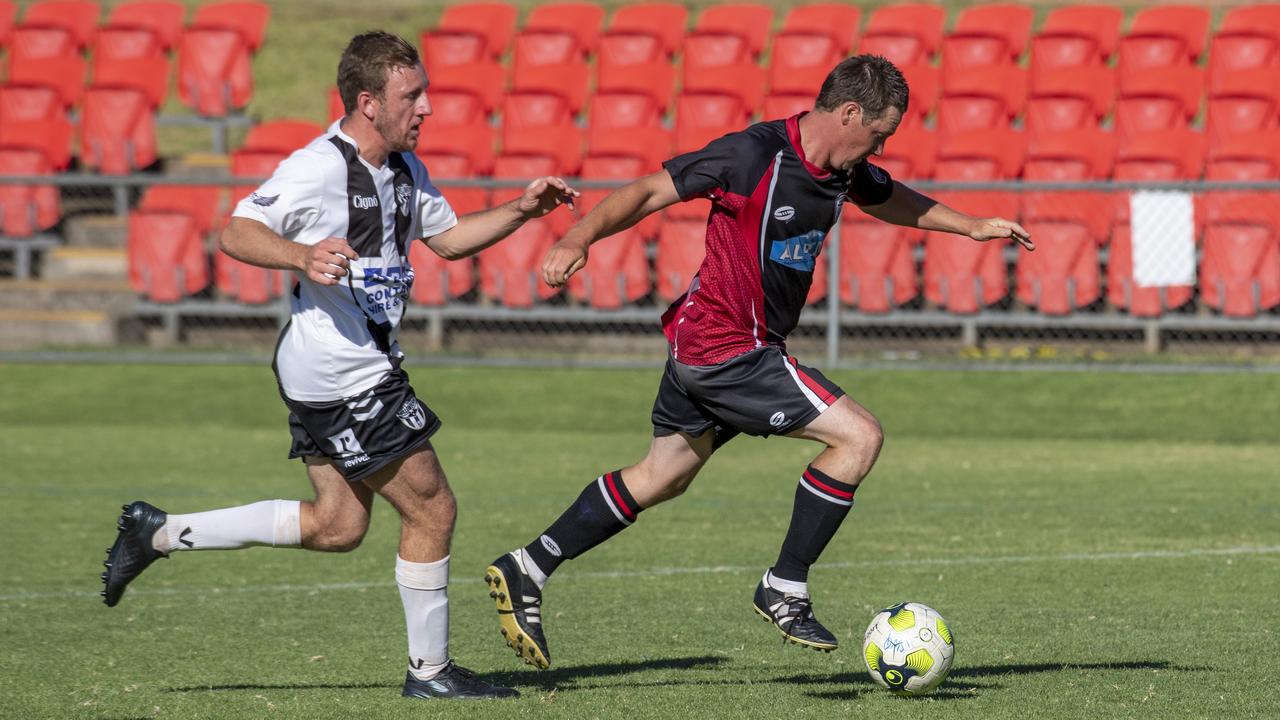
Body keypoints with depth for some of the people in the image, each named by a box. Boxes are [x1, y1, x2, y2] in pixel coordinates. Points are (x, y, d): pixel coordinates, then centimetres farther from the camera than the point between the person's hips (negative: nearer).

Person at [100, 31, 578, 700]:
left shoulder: (404, 168, 12)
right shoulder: (318, 168, -17)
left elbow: (448, 236, 23)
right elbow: (236, 234, -17)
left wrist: (521, 210, 10)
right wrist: (302, 256, -34)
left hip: (361, 365, 10)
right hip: (342, 375, -10)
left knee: (337, 526, 15)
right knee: (432, 511, -4)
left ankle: (157, 533, 20)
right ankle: (430, 670, 9)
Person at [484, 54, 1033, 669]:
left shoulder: (844, 170, 5)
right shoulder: (753, 155, -21)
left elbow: (891, 200, 28)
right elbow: (650, 192, -19)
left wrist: (970, 225, 25)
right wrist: (578, 239, -30)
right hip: (726, 348, -10)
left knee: (661, 478, 20)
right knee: (859, 436, -12)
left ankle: (525, 572, 26)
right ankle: (785, 590, -4)